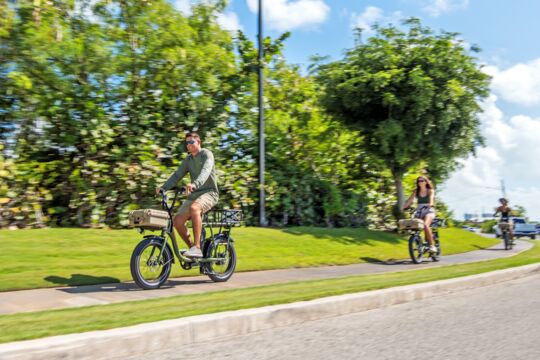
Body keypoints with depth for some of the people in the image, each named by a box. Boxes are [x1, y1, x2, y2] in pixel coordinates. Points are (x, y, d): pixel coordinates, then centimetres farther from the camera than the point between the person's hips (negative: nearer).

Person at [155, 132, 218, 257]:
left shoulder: (206, 154, -6)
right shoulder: (187, 160, 15)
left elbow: (206, 171, -25)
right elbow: (177, 175, 7)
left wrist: (195, 184, -44)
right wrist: (163, 187, -10)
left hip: (209, 192, -7)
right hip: (194, 195, 7)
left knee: (194, 208, -37)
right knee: (177, 221, -11)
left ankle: (197, 248, -34)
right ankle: (192, 247, 8)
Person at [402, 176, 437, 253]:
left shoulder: (430, 191, 4)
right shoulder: (416, 191, 12)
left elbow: (431, 198, -16)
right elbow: (410, 199, 1)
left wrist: (430, 204, -38)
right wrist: (404, 207, -15)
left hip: (429, 210, -4)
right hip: (419, 211, 4)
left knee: (425, 225, -30)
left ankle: (432, 245, -23)